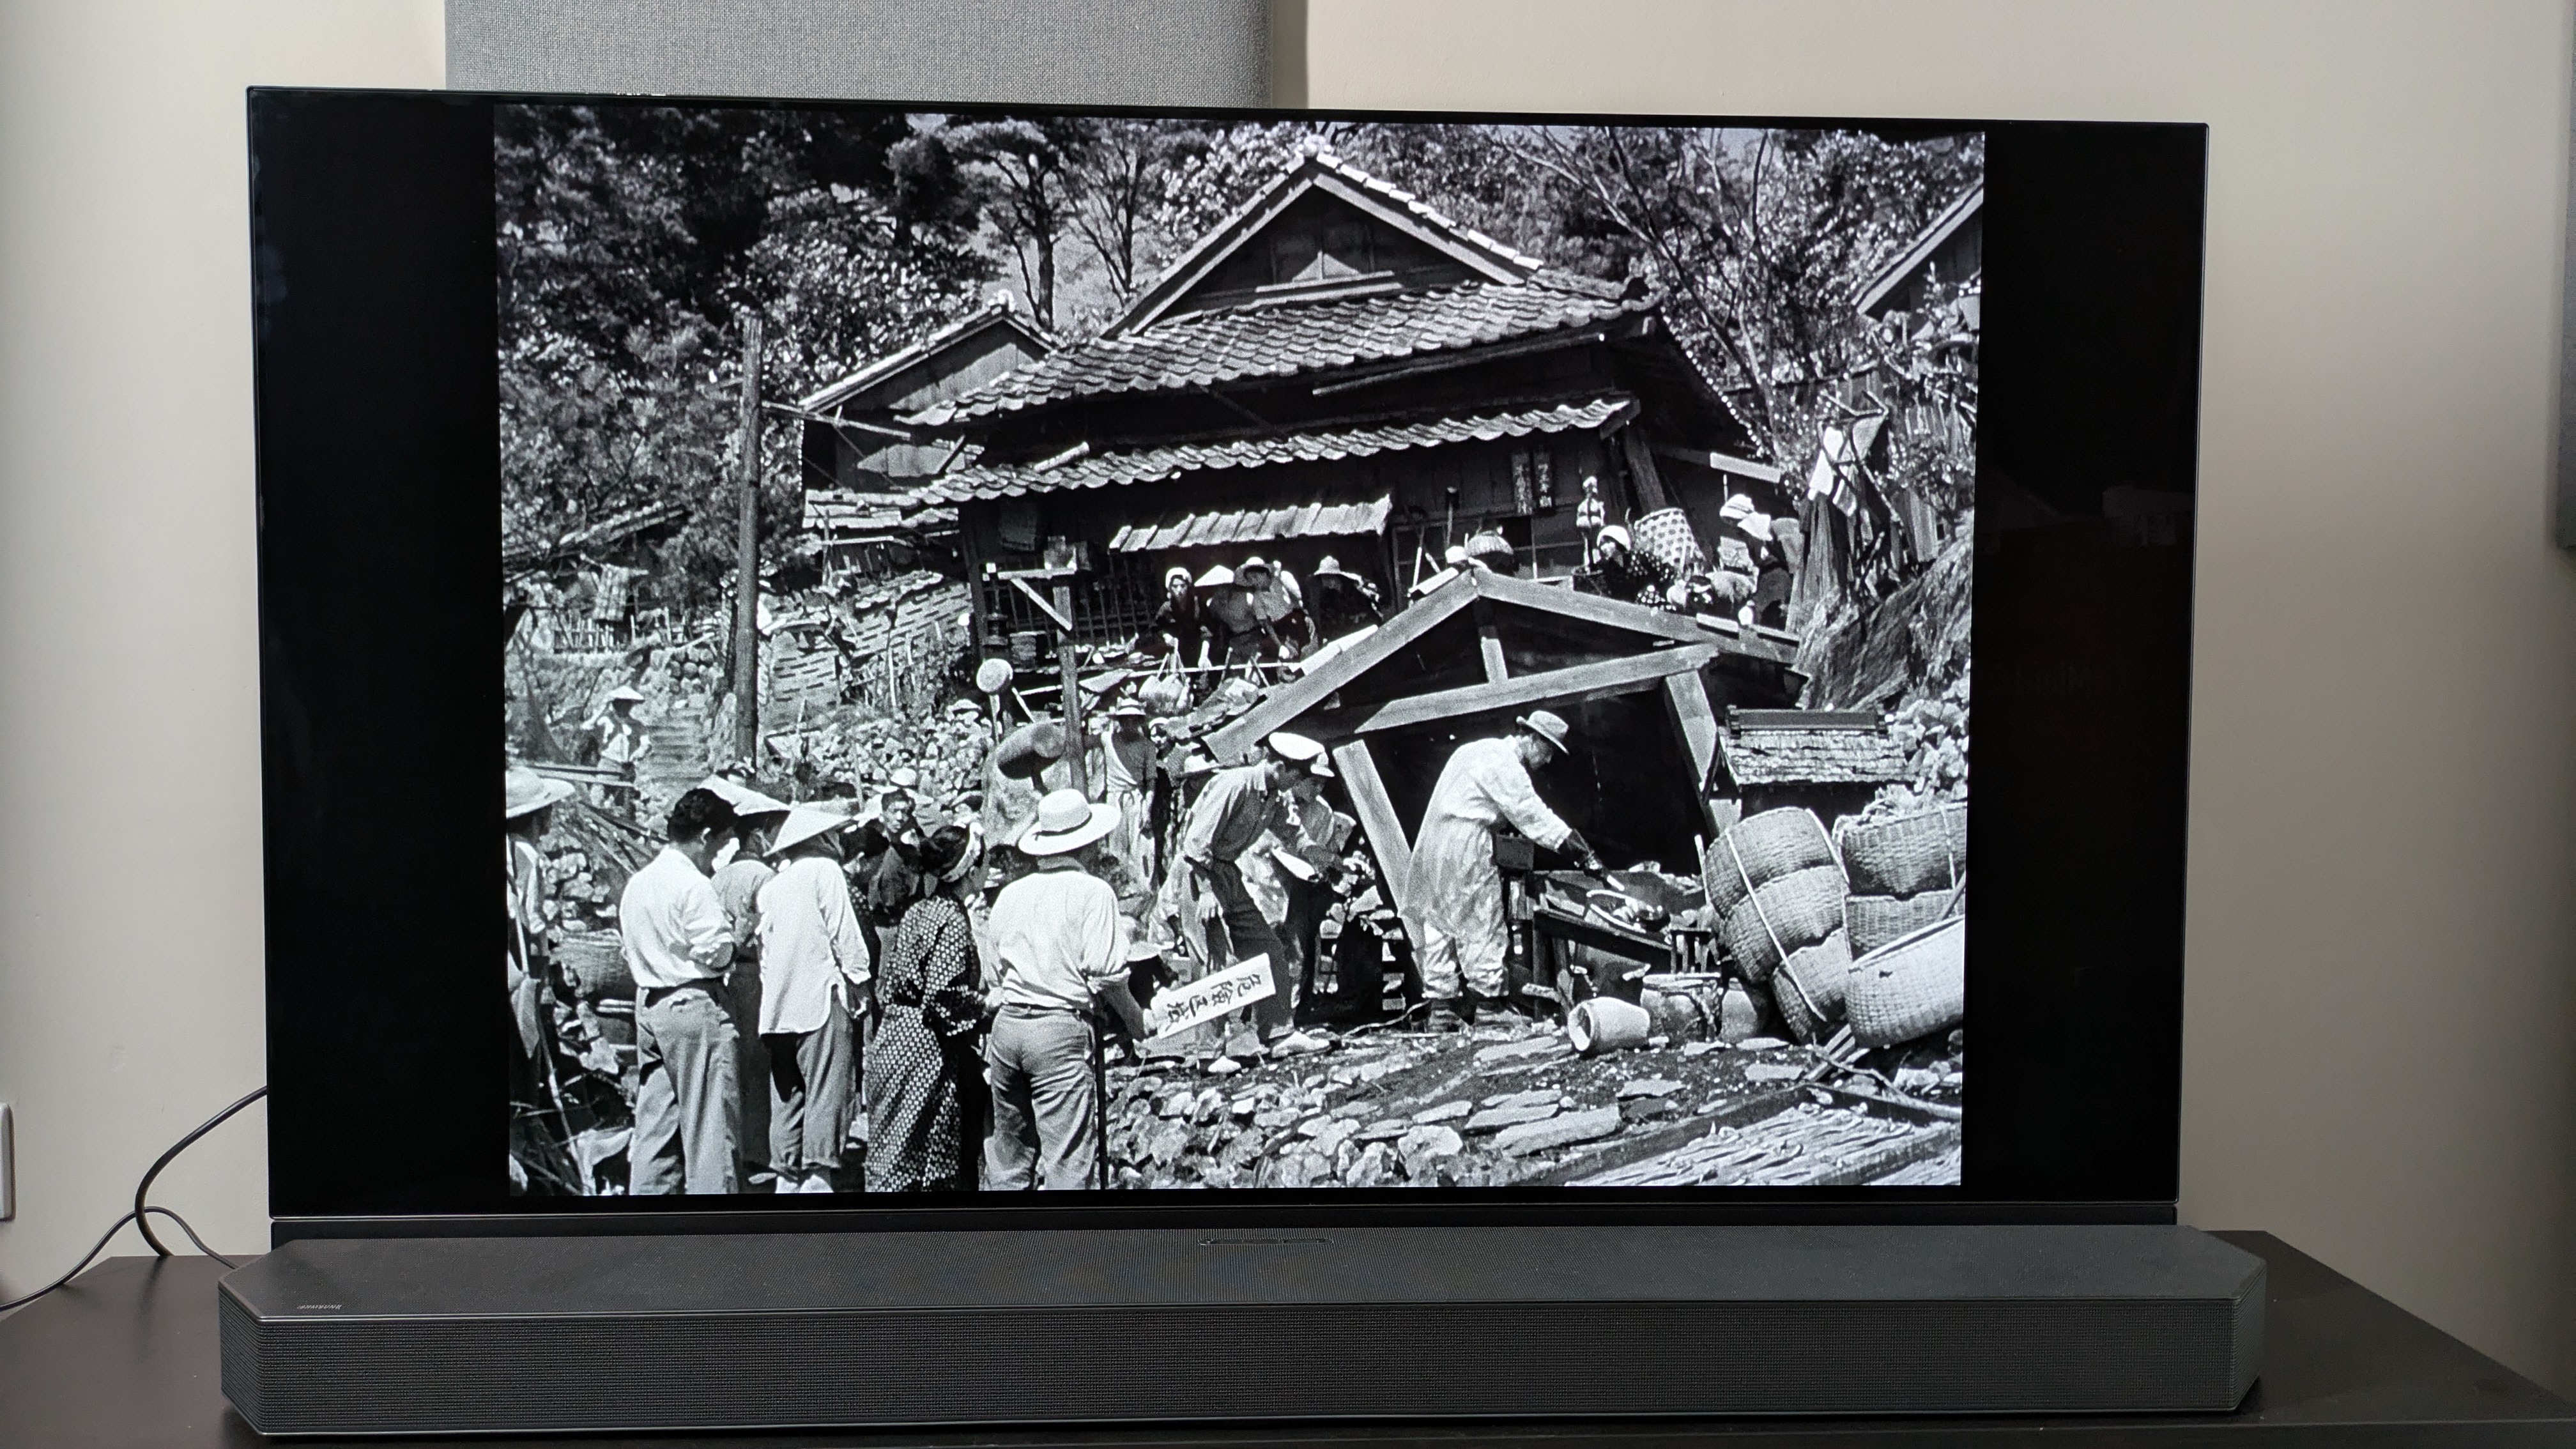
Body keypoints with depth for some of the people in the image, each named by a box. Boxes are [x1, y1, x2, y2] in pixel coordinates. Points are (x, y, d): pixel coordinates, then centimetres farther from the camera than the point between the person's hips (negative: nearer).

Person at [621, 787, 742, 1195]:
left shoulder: (638, 882, 11)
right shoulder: (694, 885, -15)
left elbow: (628, 944, 16)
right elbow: (716, 952, -17)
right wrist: (730, 930, 3)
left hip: (648, 1004, 8)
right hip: (693, 1006, -8)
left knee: (656, 1119, 13)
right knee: (710, 1118, -2)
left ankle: (647, 1192, 16)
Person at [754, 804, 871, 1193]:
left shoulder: (774, 884, 15)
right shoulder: (823, 869, -3)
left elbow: (766, 949, 16)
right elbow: (846, 936, -7)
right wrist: (859, 985, 3)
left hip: (778, 1009, 7)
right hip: (821, 1000, -7)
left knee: (787, 1099, 9)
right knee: (826, 1095, -6)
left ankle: (788, 1179, 11)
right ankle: (817, 1179, -12)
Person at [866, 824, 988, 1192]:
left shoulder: (915, 912, 11)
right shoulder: (952, 918, -14)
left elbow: (887, 983, 14)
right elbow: (944, 996, -21)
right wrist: (985, 1005, -8)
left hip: (894, 1035, 9)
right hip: (926, 1048, -9)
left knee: (890, 1146, 12)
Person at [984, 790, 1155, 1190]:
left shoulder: (1009, 894, 13)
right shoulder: (1093, 891, -5)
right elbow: (1105, 974, -11)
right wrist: (1137, 1019, 5)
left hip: (1006, 1026, 6)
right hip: (1063, 1031, -6)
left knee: (1007, 1163, 14)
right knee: (1070, 1163, -7)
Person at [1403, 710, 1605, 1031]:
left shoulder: (1475, 750, 21)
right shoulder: (1505, 765, -9)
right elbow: (1534, 816, -12)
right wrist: (1585, 854, -11)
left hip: (1430, 844, 9)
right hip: (1465, 847, -9)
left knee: (1436, 924, 8)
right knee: (1481, 925, -3)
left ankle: (1440, 1004, 10)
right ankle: (1486, 999, -4)